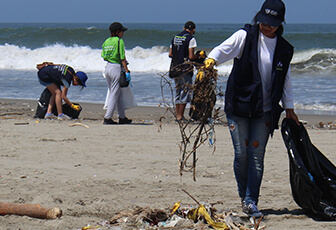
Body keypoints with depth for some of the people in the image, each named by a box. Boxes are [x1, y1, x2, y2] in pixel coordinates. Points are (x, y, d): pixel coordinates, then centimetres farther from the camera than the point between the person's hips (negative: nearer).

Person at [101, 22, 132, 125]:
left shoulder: (106, 41, 10)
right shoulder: (119, 41, -11)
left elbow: (104, 57, 12)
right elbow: (123, 58, -13)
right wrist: (127, 71, -12)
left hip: (108, 67, 8)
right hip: (116, 68, -8)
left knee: (119, 94, 15)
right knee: (115, 94, -3)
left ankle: (122, 117, 21)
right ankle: (107, 118, -5)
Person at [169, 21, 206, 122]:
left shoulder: (175, 37, 11)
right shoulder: (191, 38, -9)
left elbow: (170, 54, 10)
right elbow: (191, 57, -15)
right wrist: (200, 55, 2)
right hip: (185, 69, -7)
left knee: (178, 91, 15)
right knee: (186, 91, -2)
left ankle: (178, 115, 16)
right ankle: (180, 116, -4)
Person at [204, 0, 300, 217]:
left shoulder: (284, 49, 7)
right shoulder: (245, 37, -3)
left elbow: (286, 81, 16)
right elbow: (224, 49, -16)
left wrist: (289, 109, 14)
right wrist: (212, 59, -38)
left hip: (265, 110, 2)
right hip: (239, 105, -2)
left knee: (257, 155, -4)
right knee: (241, 153, -2)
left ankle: (251, 201, -2)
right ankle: (244, 196, 17)